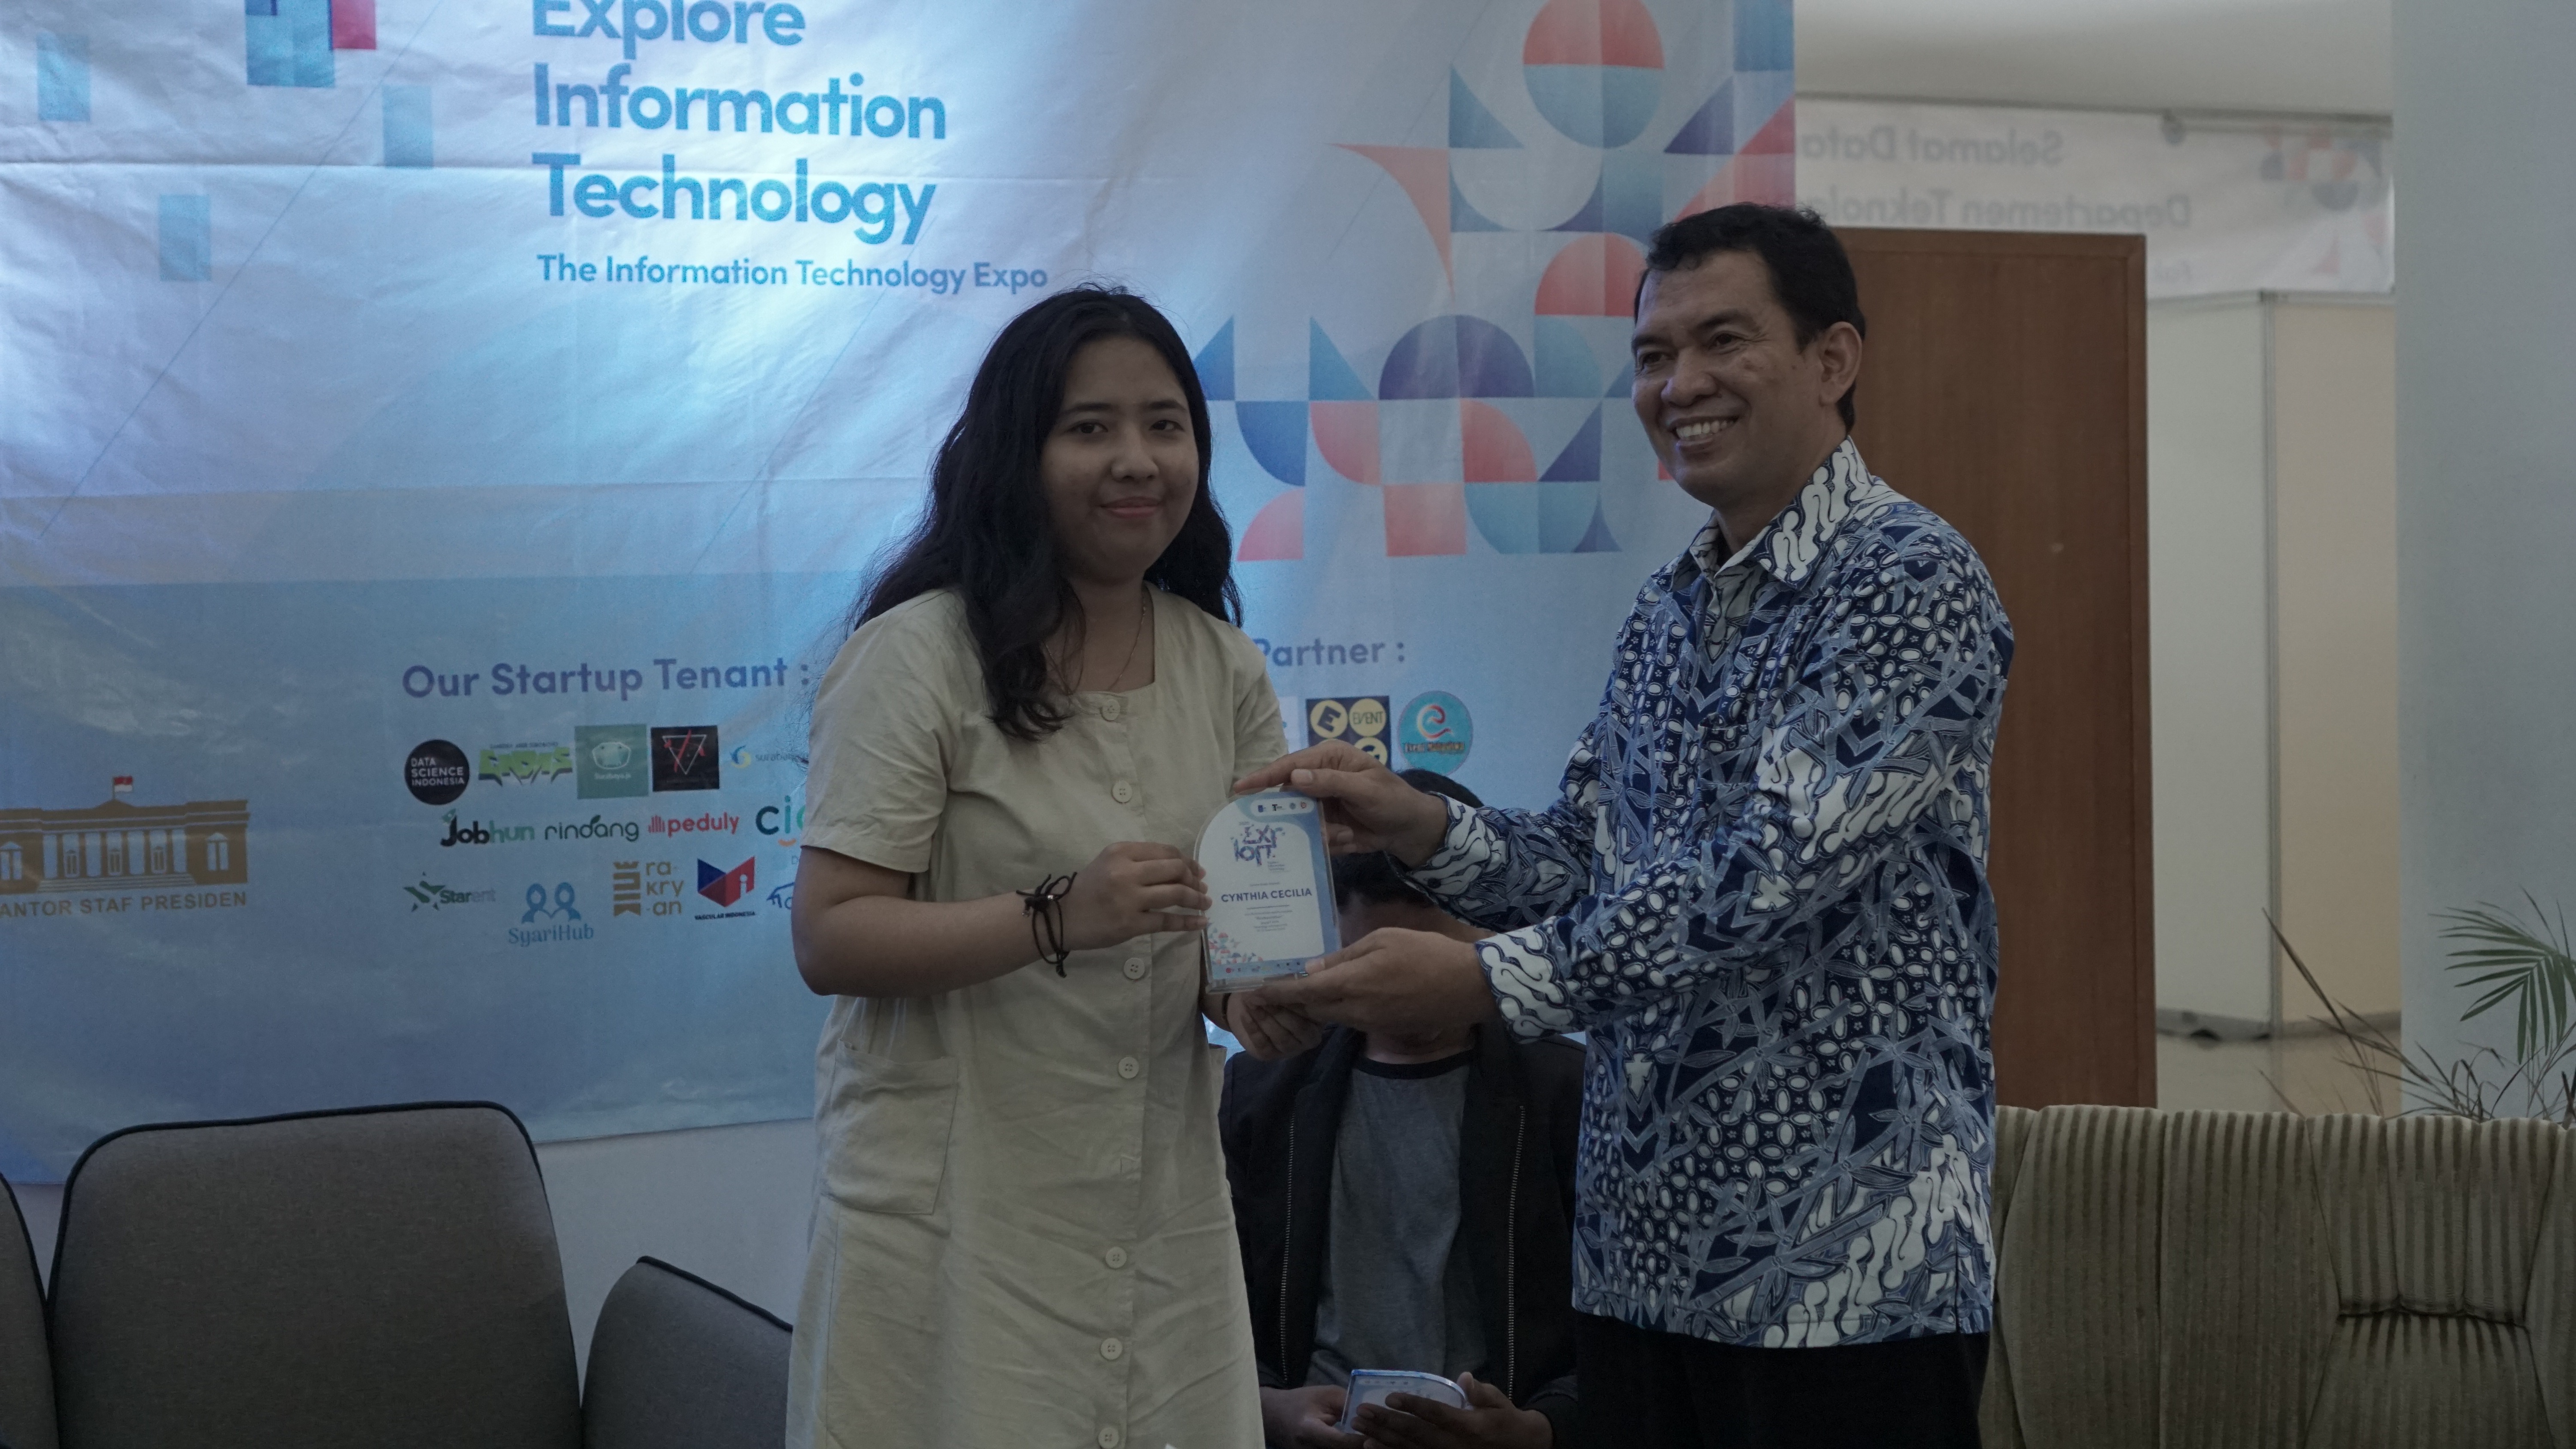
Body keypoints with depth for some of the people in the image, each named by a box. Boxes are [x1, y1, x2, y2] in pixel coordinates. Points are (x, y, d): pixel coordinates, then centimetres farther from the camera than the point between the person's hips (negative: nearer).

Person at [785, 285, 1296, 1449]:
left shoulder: (1224, 668, 7)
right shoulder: (917, 655, -11)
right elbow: (829, 941, -15)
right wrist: (1055, 919, -27)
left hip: (1166, 1211, 5)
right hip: (956, 1213, -5)